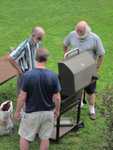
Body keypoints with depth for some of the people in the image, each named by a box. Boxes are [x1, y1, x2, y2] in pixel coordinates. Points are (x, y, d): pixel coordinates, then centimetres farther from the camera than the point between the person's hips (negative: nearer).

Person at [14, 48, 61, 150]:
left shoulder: (28, 75, -18)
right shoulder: (53, 76, -14)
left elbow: (22, 96, -13)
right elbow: (57, 98, -8)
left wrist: (17, 111, 1)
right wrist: (57, 110, 10)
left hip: (31, 112, -2)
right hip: (48, 112, 2)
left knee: (25, 137, 16)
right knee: (45, 138, 18)